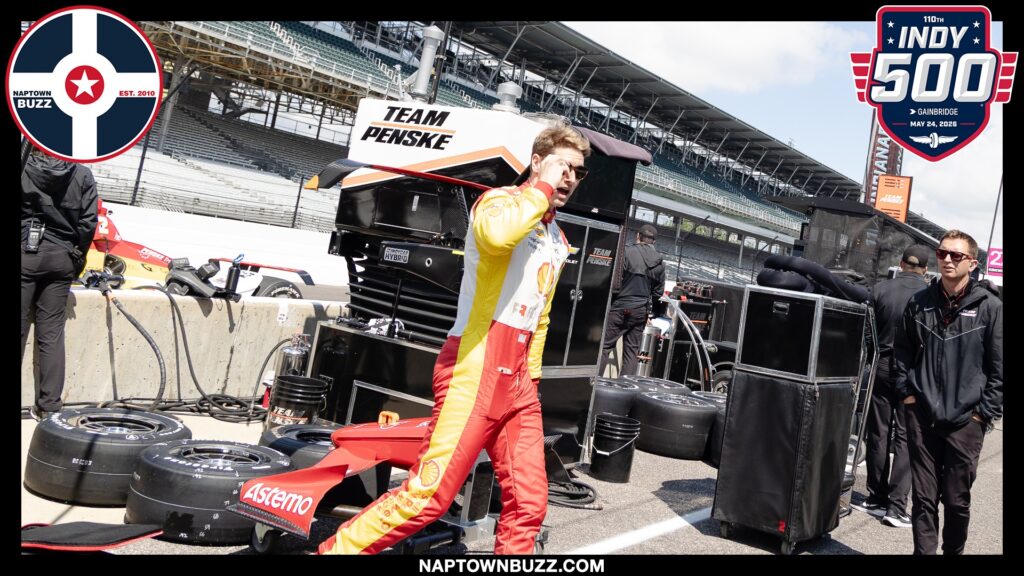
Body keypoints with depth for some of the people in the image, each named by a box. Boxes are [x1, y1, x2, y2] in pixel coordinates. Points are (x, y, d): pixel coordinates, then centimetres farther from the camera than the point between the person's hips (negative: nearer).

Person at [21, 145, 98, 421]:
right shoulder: (83, 174, 2)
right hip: (62, 257, 2)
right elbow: (88, 221, -1)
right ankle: (49, 405, 5)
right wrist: (77, 258, 9)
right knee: (52, 334, 5)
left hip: (26, 252, -2)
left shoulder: (25, 167, -3)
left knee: (19, 330, 2)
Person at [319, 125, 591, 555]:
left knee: (528, 503, 6)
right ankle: (334, 550, 2)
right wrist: (542, 188, -16)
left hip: (516, 380, 8)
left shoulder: (558, 242, 21)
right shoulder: (501, 200, -4)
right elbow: (496, 234, -31)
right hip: (476, 367, -8)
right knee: (429, 495, -11)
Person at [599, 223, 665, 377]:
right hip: (641, 311, 5)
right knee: (631, 350, 9)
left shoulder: (627, 252, -10)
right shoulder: (660, 263, 8)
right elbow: (658, 292, 13)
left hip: (621, 307, -5)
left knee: (604, 345, -1)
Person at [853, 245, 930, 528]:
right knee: (904, 437, 3)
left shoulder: (880, 289, -2)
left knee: (878, 434, 11)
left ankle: (877, 499, 17)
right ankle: (896, 506, 0)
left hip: (882, 367, 2)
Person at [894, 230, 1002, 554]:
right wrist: (906, 392, 6)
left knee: (957, 500, 8)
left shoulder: (989, 307, -4)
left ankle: (953, 550, 28)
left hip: (965, 421, -2)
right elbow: (903, 350, 15)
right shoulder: (920, 303, 6)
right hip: (922, 416, 2)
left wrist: (985, 413, -6)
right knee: (923, 497, 7)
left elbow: (999, 368, -3)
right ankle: (924, 551, 18)